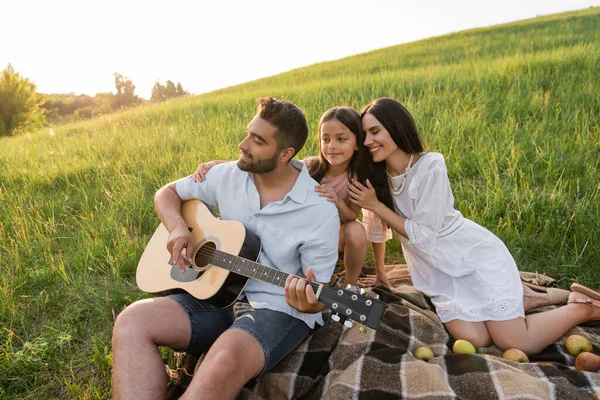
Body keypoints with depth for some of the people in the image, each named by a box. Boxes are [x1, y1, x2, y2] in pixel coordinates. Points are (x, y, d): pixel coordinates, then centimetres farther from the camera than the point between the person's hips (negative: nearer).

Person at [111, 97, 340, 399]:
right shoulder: (228, 176, 0)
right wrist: (177, 228, -8)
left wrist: (309, 303, -34)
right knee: (132, 321, -18)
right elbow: (167, 193, 14)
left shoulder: (321, 212, -14)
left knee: (226, 359, -37)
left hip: (279, 307, -5)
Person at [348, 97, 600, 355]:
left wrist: (376, 206, -20)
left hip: (475, 256, -5)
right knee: (472, 339, -11)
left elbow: (423, 235, -21)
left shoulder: (430, 167, -22)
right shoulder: (376, 176, -5)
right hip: (439, 271, 5)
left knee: (516, 344, -9)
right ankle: (513, 302, 17)